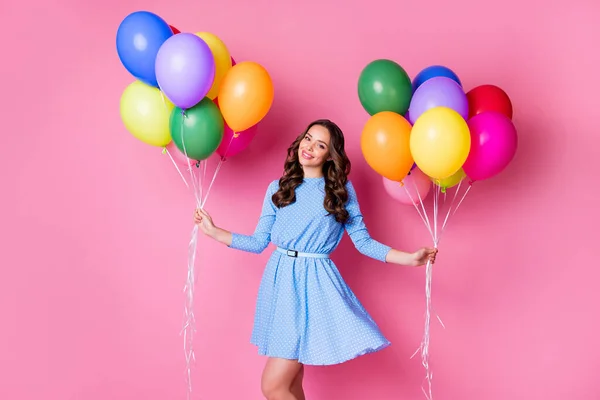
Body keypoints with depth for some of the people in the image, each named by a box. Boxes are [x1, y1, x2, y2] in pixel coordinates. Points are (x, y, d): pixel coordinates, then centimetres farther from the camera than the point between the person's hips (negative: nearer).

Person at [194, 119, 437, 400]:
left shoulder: (341, 189, 4)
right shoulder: (278, 188, 9)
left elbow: (363, 242, 3)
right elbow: (259, 242, 8)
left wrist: (409, 259, -6)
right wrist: (214, 232, 6)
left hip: (315, 282, -3)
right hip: (279, 280, 4)